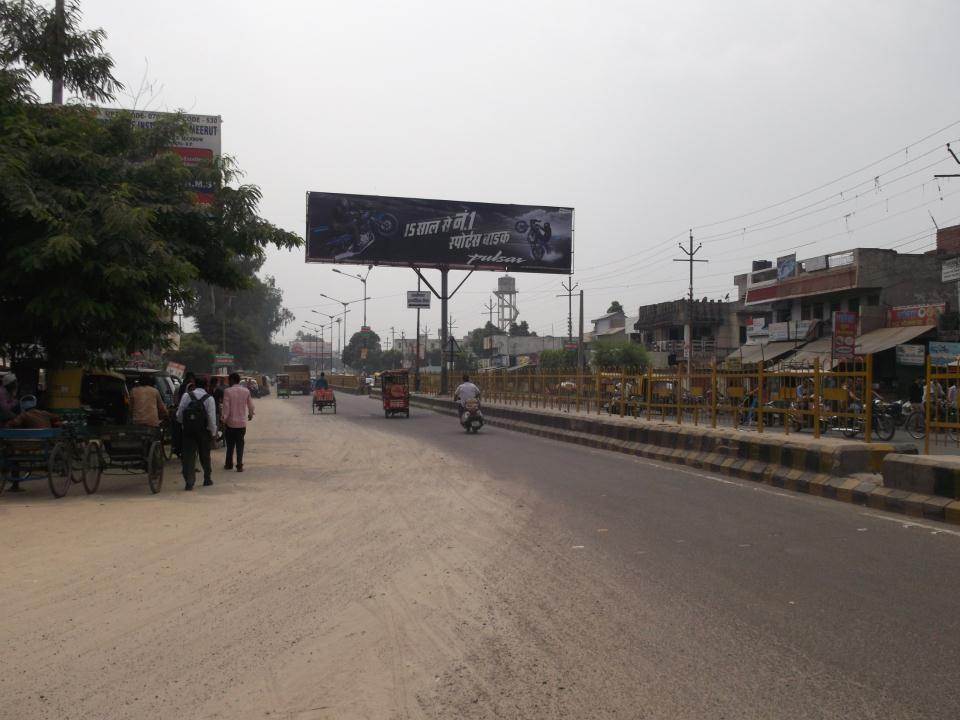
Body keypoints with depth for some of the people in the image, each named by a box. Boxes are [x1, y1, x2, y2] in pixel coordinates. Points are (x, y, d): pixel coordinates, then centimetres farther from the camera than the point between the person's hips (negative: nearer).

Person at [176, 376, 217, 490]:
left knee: (188, 455, 0)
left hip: (188, 430, 0)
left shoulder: (186, 396, -1)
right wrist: (213, 432, 0)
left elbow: (179, 414, 1)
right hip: (203, 431, 0)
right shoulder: (209, 398, -6)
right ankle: (207, 479, 28)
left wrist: (183, 423, 20)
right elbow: (212, 417, -10)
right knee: (205, 455, 16)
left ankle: (189, 482, -9)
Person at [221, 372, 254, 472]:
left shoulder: (227, 391, -10)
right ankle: (239, 465, 2)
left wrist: (224, 421, -6)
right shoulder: (246, 391, -1)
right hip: (242, 422, 2)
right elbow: (250, 406, 7)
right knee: (240, 445, 7)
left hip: (231, 422, -2)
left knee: (230, 445, 13)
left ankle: (229, 464, 22)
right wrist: (250, 415, 27)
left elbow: (226, 408, -13)